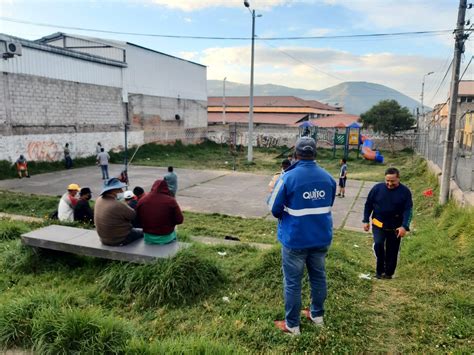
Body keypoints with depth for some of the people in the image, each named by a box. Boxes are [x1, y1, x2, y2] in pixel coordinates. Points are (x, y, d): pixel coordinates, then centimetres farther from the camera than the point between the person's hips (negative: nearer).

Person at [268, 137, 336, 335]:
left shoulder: (288, 177, -17)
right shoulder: (328, 177, 0)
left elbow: (274, 208, -10)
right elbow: (328, 205, 12)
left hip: (295, 239, -5)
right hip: (322, 237, 5)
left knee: (292, 282, 7)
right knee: (318, 276, 21)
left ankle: (292, 325, 19)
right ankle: (317, 315, 38)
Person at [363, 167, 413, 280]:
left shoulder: (405, 191, -8)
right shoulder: (377, 188, -6)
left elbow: (408, 210, -10)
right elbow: (368, 205, 3)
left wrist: (404, 226, -21)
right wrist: (366, 221, -1)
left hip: (396, 227, 1)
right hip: (378, 224, 0)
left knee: (392, 251, 8)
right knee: (378, 244, -19)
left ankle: (389, 273, 26)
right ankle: (379, 270, -1)